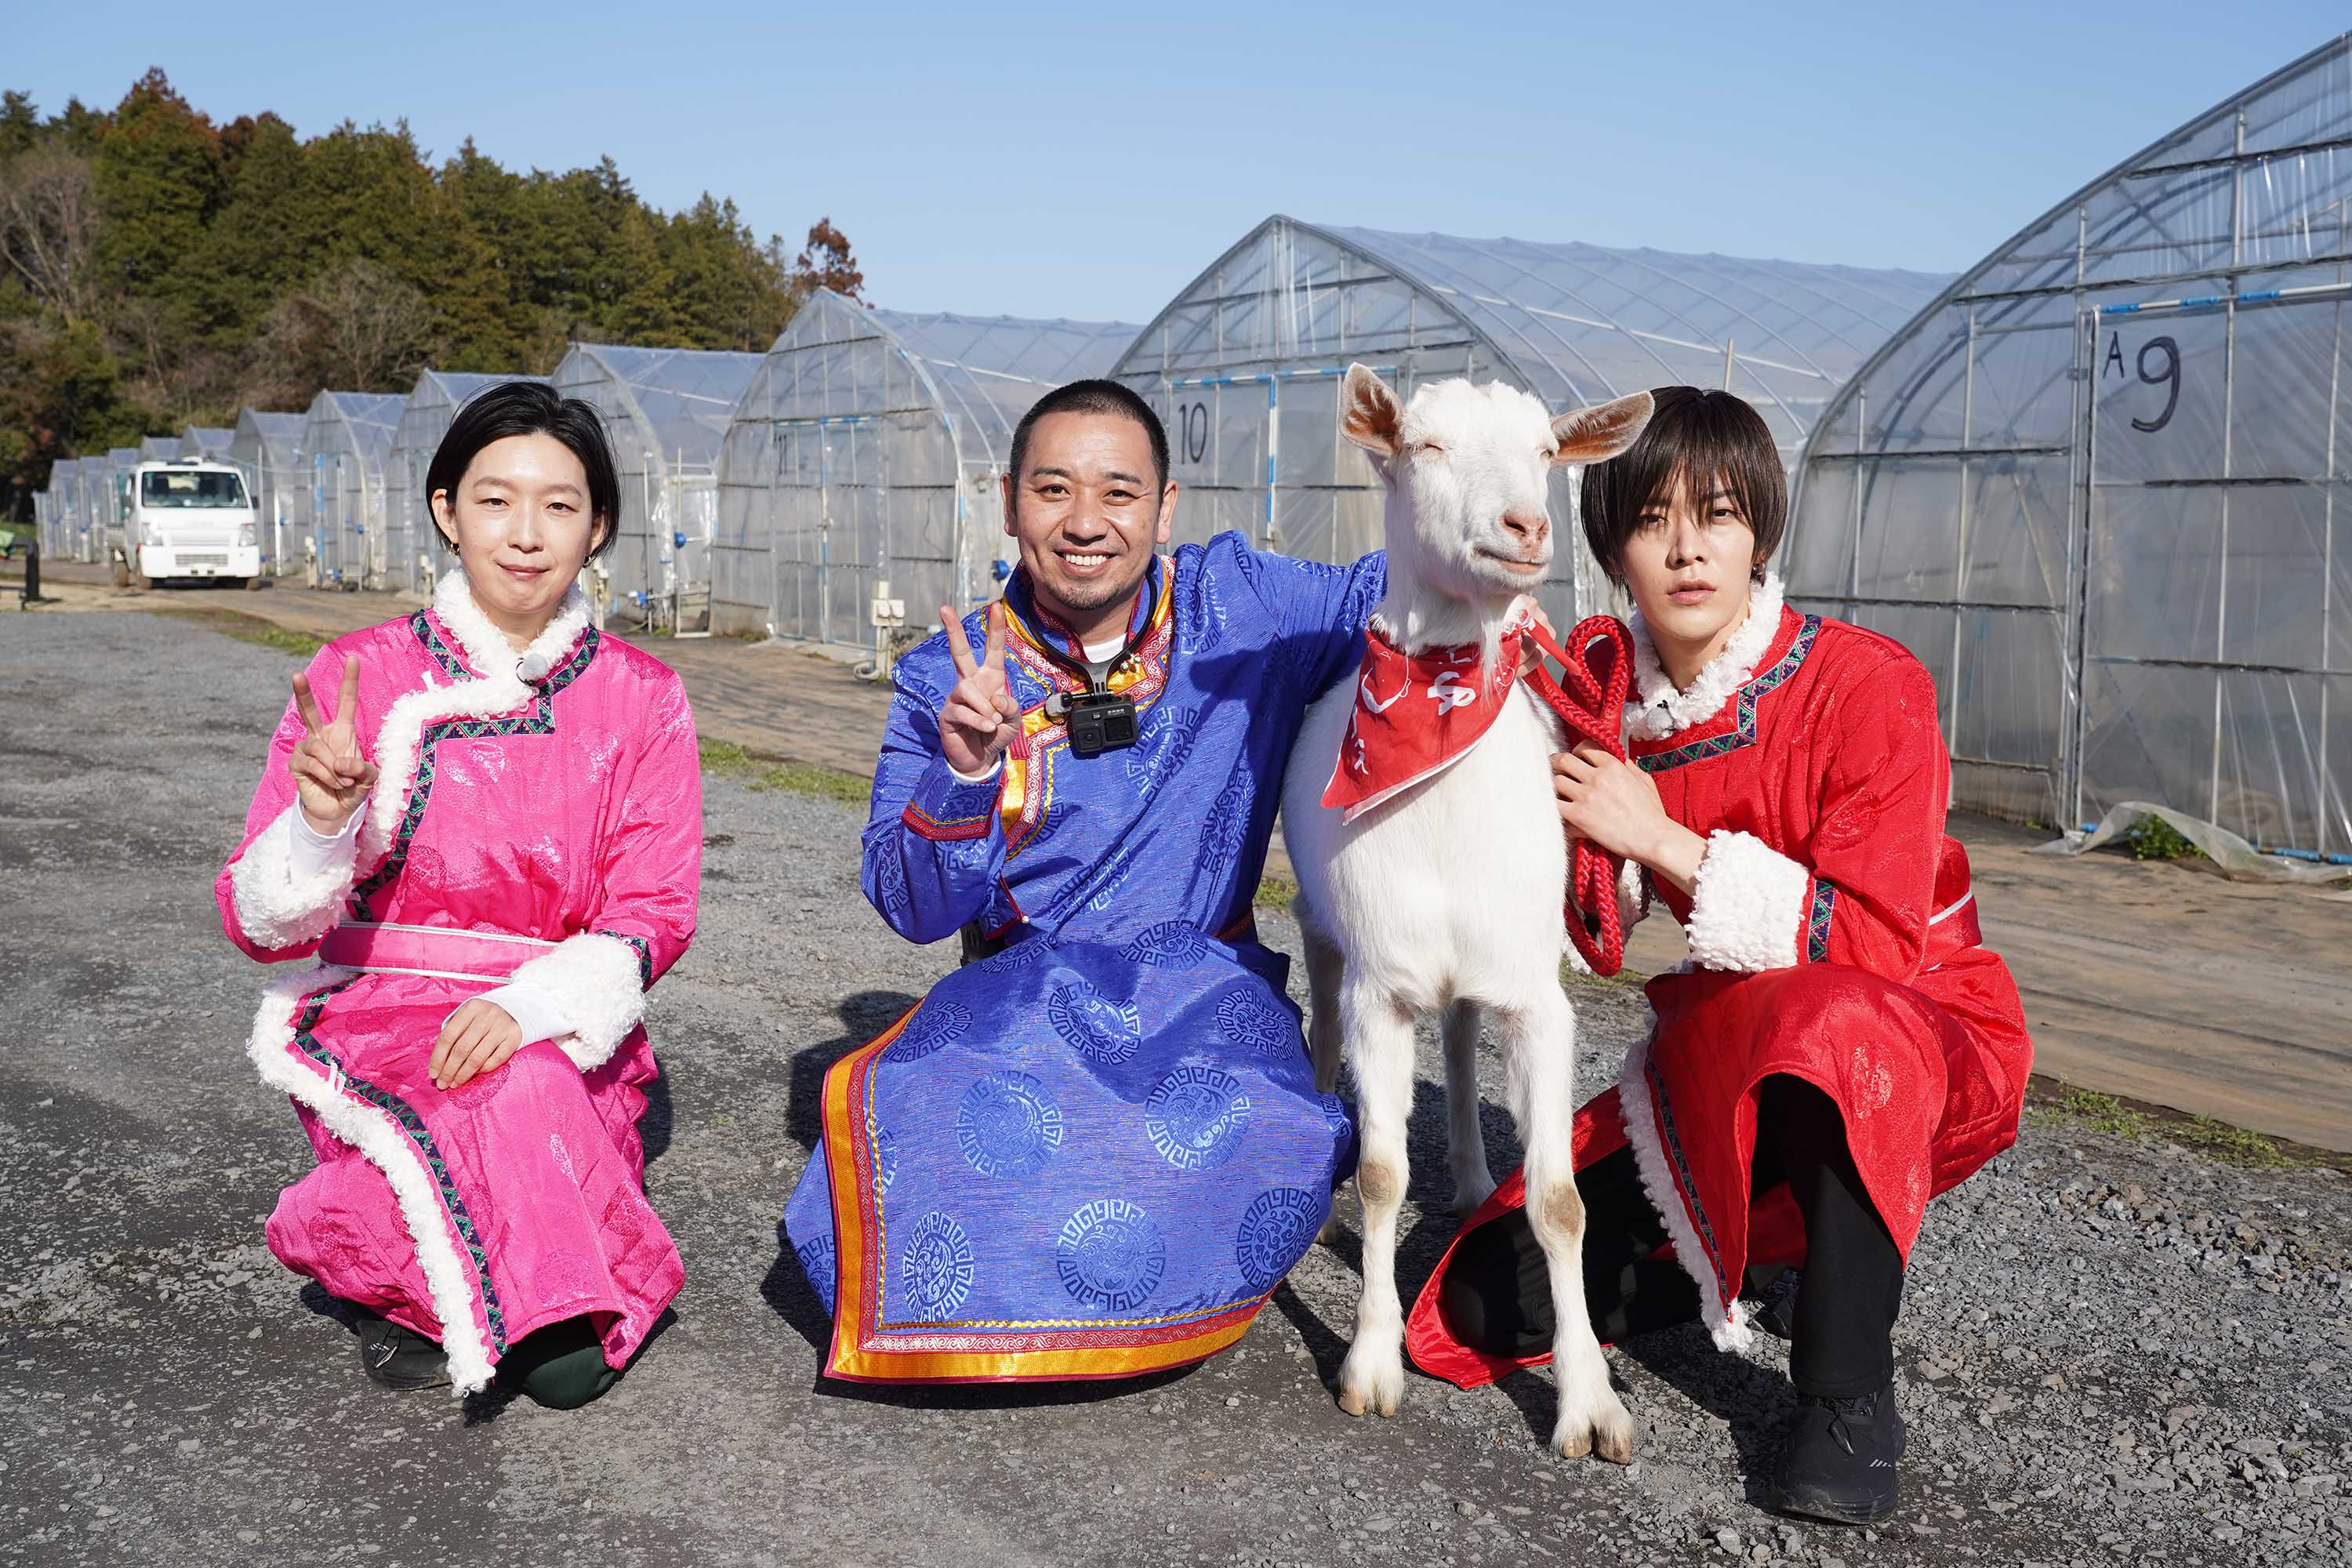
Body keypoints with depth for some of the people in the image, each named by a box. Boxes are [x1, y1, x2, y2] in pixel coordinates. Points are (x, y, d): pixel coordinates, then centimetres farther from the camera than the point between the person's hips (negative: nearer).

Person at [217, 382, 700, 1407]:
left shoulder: (641, 698, 2)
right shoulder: (356, 678, -1)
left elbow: (654, 915, -1)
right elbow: (260, 924, -3)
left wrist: (531, 1004, -22)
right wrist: (319, 828, -27)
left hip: (567, 1039, 1)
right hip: (379, 1025, 0)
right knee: (517, 1109, -35)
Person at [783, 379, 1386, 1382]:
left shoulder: (1240, 603, 0)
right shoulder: (948, 678, 0)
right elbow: (913, 908, -4)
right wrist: (963, 771, -23)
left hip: (1202, 992, 0)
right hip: (1020, 994, 0)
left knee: (1244, 1169, -30)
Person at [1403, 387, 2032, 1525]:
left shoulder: (1866, 685, -17)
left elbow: (1871, 943, -23)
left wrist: (1665, 842, -25)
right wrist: (1574, 841, -19)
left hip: (1923, 1052, -4)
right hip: (1713, 1070, 5)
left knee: (1828, 1019, -43)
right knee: (1491, 1301, -8)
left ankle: (1848, 1390, -22)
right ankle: (1764, 1266, 17)